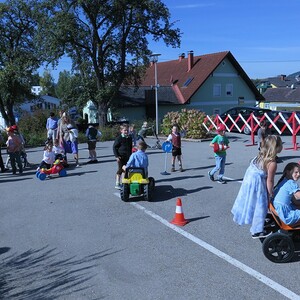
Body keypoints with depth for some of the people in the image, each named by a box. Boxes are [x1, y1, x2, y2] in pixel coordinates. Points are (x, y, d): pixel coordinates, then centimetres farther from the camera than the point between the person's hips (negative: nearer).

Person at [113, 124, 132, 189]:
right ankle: (117, 184, 4)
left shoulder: (129, 138, 8)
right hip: (120, 157, -6)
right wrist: (116, 156, -15)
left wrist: (130, 155, 18)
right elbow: (114, 147, -10)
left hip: (127, 157, 6)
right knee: (120, 170, -4)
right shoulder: (119, 138, -11)